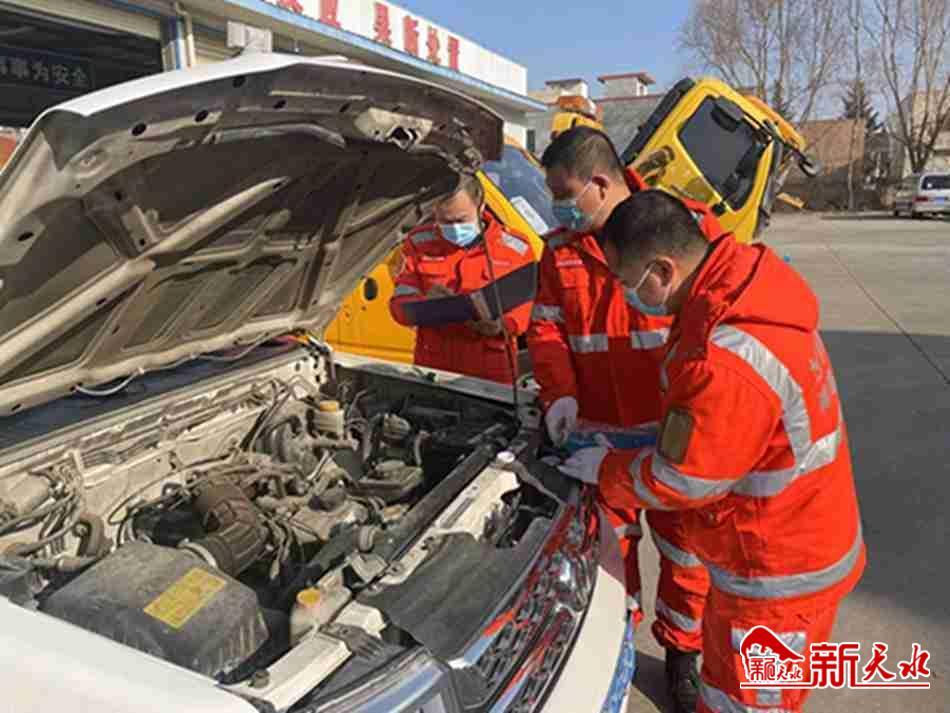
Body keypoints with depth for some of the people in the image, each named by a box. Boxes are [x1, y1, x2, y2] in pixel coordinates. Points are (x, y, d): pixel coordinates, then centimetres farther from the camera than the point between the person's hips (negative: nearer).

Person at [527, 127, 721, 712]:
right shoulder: (560, 248, 4)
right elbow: (546, 327, 5)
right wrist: (559, 392, -11)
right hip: (597, 429, 3)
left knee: (685, 545, 12)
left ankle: (681, 650, 38)